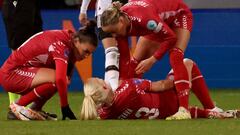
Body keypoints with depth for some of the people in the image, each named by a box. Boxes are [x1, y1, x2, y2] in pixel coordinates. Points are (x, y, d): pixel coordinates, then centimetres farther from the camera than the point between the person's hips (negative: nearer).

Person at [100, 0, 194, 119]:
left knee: (175, 58, -28)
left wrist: (152, 60, -32)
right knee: (135, 63, -1)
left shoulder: (142, 18, -44)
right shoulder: (119, 23, -22)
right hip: (160, 21, 7)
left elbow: (171, 37, -34)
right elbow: (123, 57, -12)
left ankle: (184, 109, -35)